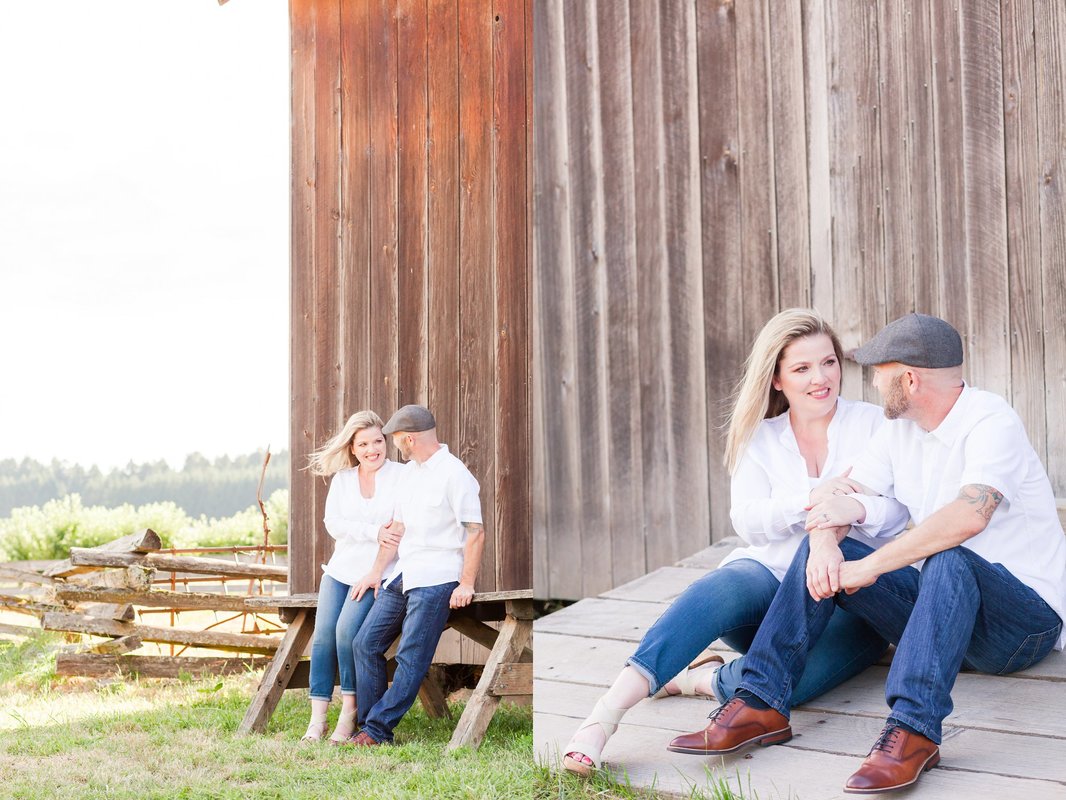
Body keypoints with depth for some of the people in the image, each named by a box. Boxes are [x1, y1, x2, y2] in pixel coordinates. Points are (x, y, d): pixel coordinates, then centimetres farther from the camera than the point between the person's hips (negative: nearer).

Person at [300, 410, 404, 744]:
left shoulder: (401, 476, -3)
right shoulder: (342, 479, 9)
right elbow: (333, 524, -3)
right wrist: (375, 532, -17)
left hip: (376, 572, -5)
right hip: (340, 567, 5)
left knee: (347, 629, -21)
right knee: (323, 634, -6)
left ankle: (349, 713, -9)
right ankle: (317, 719, -1)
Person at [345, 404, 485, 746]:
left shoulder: (455, 474, -11)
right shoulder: (408, 472, 16)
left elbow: (476, 531, -13)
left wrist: (467, 583, -18)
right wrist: (378, 571, 18)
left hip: (436, 579, -9)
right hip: (401, 576, 9)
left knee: (411, 658, -8)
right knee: (366, 643, 4)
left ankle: (377, 730, -4)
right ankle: (369, 725, 9)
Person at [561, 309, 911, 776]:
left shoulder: (872, 425, 6)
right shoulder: (760, 439, 12)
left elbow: (897, 518, -3)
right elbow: (748, 522, -4)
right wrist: (811, 499, -23)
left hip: (848, 600, -1)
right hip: (770, 576, 2)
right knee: (728, 587, -37)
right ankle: (606, 713, -47)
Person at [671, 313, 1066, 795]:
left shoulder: (991, 422, -18)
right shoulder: (901, 428, 7)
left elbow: (969, 515, -35)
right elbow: (839, 498, 4)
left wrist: (869, 567, -32)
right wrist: (824, 542, -20)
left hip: (1027, 616, -7)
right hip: (940, 601, 8)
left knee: (948, 560, -38)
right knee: (822, 552, -6)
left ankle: (913, 729, -46)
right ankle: (761, 705, -16)